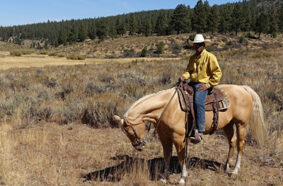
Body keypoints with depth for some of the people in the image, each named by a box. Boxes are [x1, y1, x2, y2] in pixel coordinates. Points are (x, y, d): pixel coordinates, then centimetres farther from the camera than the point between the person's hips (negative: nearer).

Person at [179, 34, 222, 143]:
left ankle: (199, 131, -29)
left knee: (198, 102, -30)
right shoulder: (192, 58, 17)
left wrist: (207, 85, -15)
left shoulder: (210, 57, -4)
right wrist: (184, 76, -4)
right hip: (192, 83, 8)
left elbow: (217, 73, -7)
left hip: (203, 84, -7)